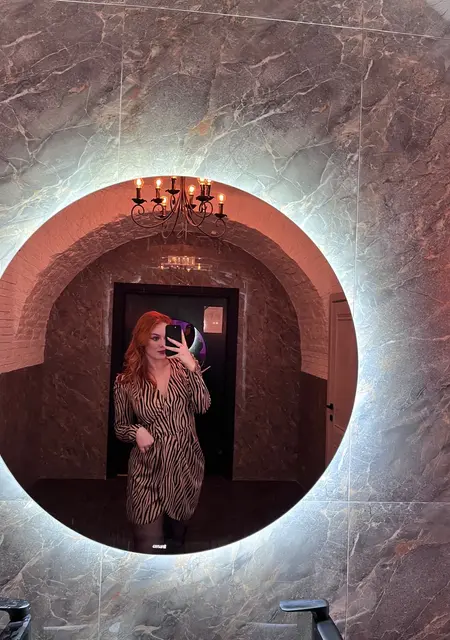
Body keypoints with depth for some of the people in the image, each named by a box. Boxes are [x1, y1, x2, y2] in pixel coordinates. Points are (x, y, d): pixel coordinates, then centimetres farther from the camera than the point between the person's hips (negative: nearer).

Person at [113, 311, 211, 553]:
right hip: (148, 468, -2)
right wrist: (136, 431, -18)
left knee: (177, 538, 21)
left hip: (186, 464, 2)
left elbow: (203, 406, -16)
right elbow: (120, 427, 4)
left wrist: (192, 366, -27)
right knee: (148, 547, -4)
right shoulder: (126, 381, -6)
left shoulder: (182, 368, -3)